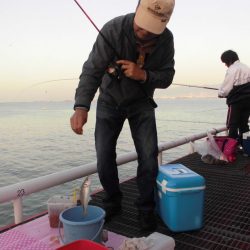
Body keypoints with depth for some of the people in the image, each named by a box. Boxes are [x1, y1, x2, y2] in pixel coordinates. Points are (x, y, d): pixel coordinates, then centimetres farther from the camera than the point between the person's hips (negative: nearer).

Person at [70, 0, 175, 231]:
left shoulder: (166, 39, -16)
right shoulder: (113, 30, -26)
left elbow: (166, 77, -9)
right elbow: (92, 70, -32)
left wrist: (143, 75, -30)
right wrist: (81, 107, -48)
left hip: (141, 102, 2)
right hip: (110, 100, -1)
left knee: (148, 156, -8)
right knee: (104, 157, -4)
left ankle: (146, 208, 12)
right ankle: (113, 202, 21)